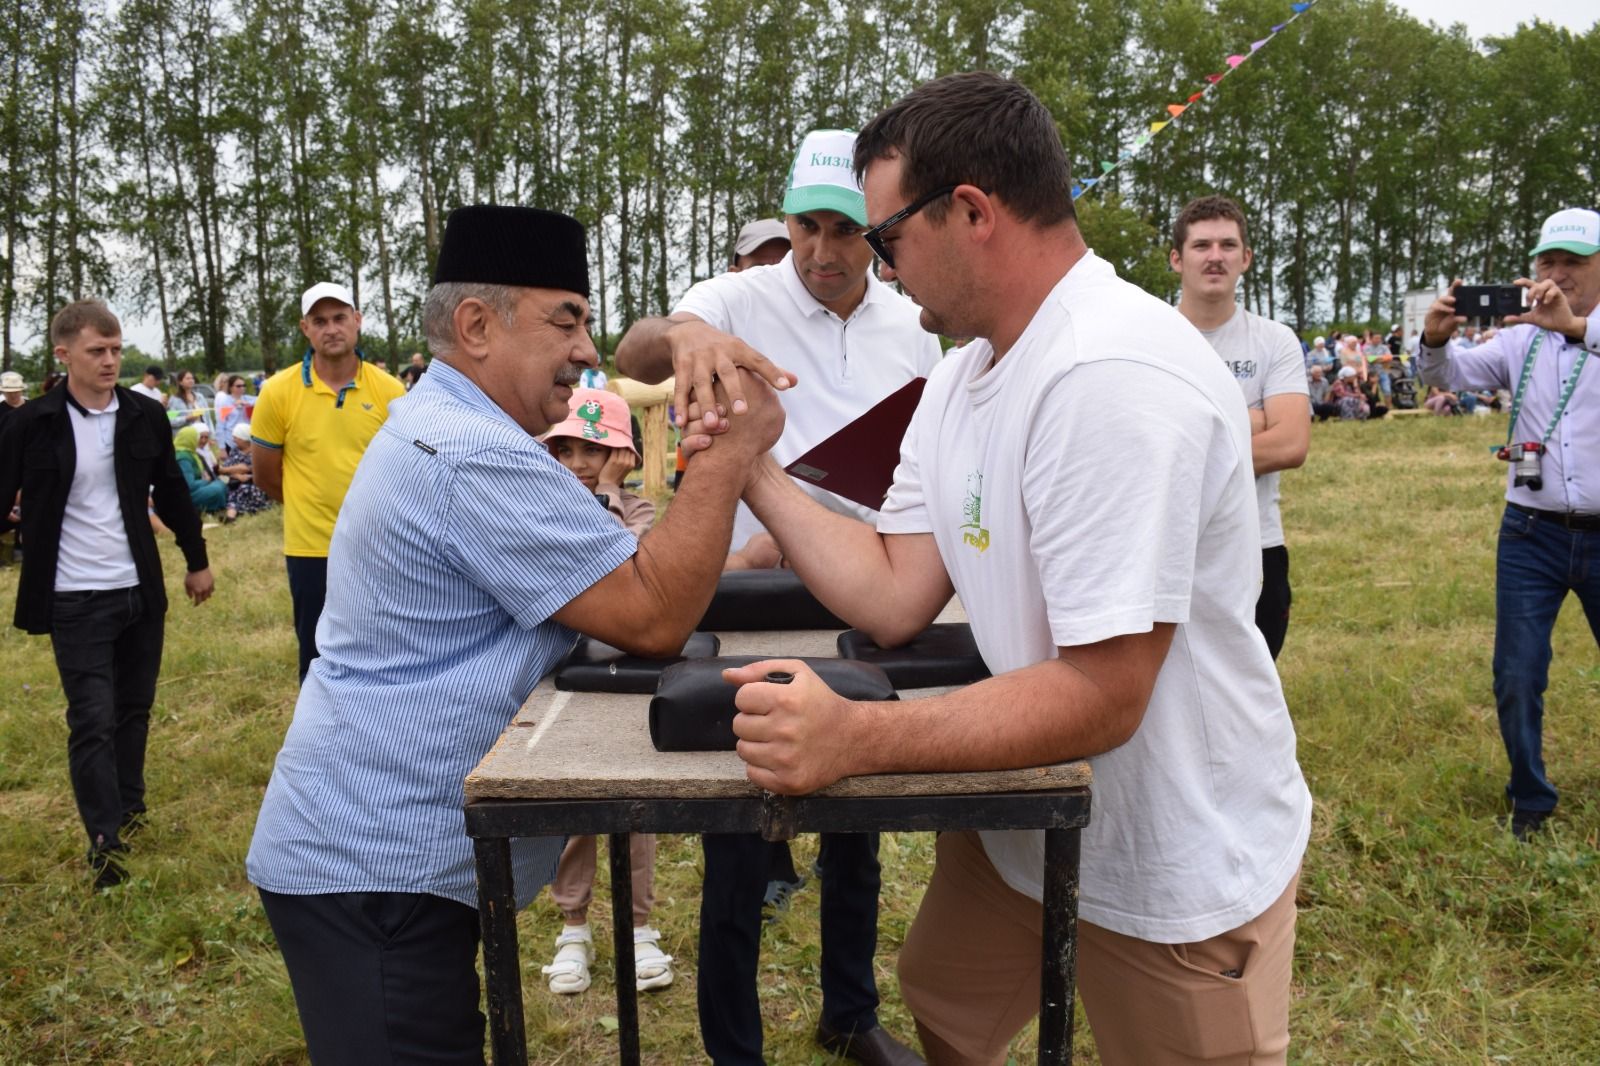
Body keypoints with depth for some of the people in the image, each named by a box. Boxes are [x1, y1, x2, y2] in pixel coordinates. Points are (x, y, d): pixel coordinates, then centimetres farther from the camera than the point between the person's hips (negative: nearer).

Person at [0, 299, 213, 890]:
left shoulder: (145, 416, 1)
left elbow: (172, 493, 12)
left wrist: (197, 560, 17)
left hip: (141, 590, 4)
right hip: (75, 600, -4)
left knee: (134, 708, 15)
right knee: (92, 720, -3)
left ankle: (130, 808, 34)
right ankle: (105, 841, 8)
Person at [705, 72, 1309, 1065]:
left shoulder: (1113, 377, -29)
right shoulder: (963, 378, 3)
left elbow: (1099, 700, -31)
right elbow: (893, 599, -2)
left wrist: (856, 738, -38)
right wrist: (753, 469, -4)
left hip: (1179, 878, -8)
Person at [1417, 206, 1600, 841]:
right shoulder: (1521, 339, 8)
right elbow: (1454, 374, -3)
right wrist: (1436, 339, -23)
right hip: (1532, 533, 2)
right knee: (1517, 677, 5)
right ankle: (1530, 801, 23)